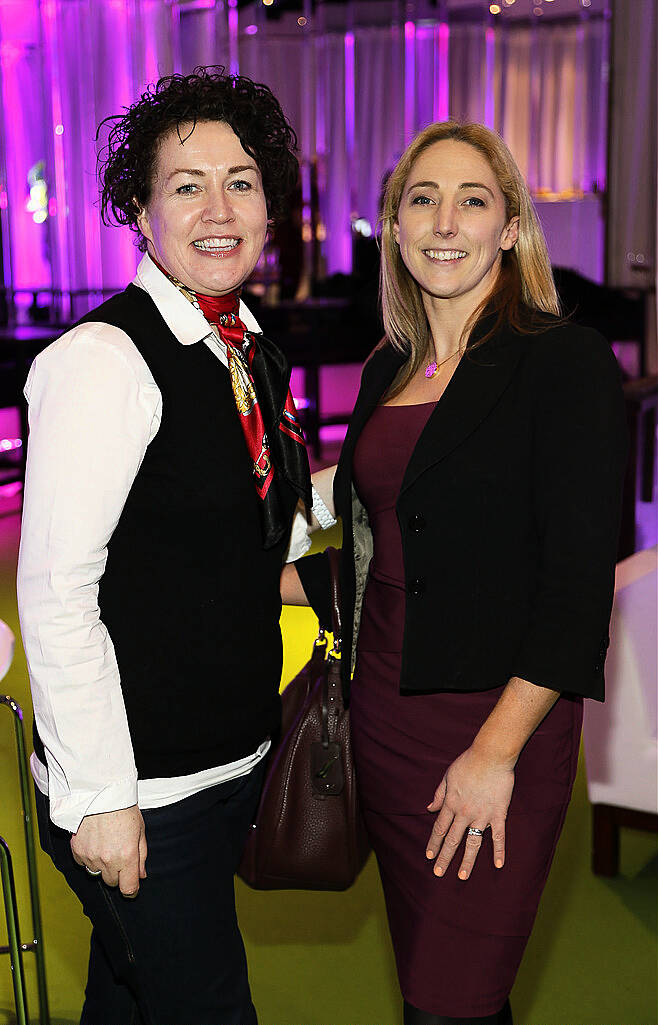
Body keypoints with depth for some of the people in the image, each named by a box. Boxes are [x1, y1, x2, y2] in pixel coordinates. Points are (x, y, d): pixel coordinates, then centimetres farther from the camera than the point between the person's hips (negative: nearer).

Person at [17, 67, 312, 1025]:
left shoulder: (249, 352, 8)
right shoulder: (104, 359, -19)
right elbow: (54, 595, -21)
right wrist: (98, 797, -20)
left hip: (234, 759, 8)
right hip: (142, 786, -7)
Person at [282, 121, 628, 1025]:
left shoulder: (566, 361, -10)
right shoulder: (390, 370, 10)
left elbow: (579, 580, -15)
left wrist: (496, 753, -18)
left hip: (500, 717, -6)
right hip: (384, 708, 6)